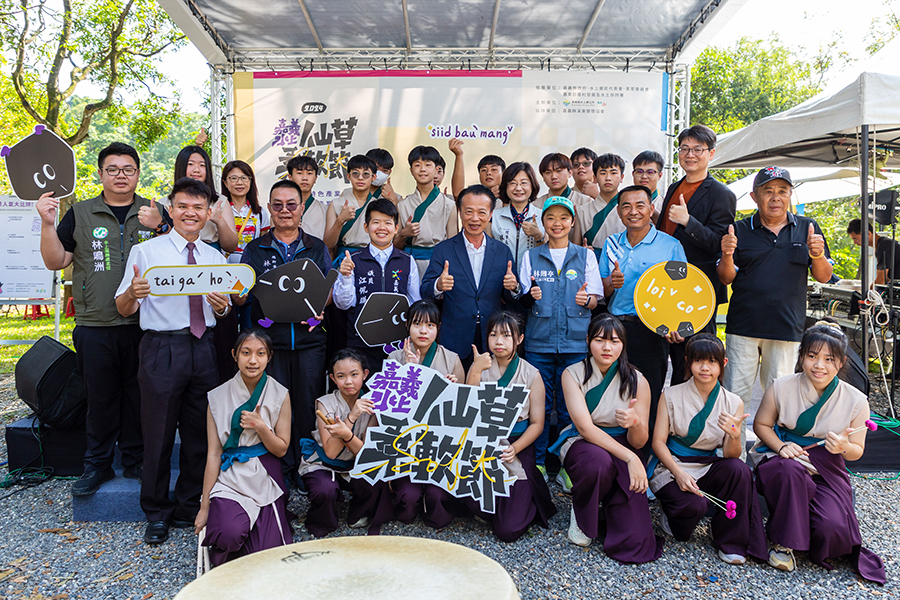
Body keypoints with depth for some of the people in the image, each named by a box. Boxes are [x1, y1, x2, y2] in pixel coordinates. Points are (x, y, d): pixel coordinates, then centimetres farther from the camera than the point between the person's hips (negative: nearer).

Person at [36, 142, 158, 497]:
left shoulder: (156, 213, 8)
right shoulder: (80, 214, 9)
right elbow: (55, 261, 8)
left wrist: (158, 228, -14)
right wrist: (48, 224, -7)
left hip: (144, 324, 0)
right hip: (95, 325, 0)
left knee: (140, 395, 7)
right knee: (100, 397, 8)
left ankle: (136, 460, 22)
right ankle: (97, 464, 22)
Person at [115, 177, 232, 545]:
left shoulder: (216, 258, 13)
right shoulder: (145, 252, 2)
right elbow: (124, 309, -1)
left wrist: (222, 306, -8)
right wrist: (132, 293, -23)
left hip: (204, 349, 4)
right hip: (162, 348, -3)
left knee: (199, 433, 10)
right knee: (158, 434, 4)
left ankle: (189, 508, 27)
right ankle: (157, 514, 22)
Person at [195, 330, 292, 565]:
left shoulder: (280, 395, -1)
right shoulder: (218, 397, -2)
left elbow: (281, 449, 3)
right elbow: (213, 454, -1)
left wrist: (260, 426, -16)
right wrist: (204, 506, -2)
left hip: (266, 479, 1)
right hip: (229, 478, 0)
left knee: (267, 553, -13)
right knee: (230, 535, -26)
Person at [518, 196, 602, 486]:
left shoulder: (585, 255, 9)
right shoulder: (531, 256, 11)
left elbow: (595, 300, 7)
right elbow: (523, 300, 11)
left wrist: (586, 299, -15)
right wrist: (529, 296, -11)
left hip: (575, 342, 0)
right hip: (539, 340, 1)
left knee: (571, 407, 0)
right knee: (539, 405, 2)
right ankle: (537, 462, 16)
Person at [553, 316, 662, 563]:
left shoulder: (637, 381, -6)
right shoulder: (573, 374, -10)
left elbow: (639, 442, -6)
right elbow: (585, 427, -20)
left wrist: (635, 422, -31)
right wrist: (630, 457, -31)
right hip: (582, 443, -1)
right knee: (600, 463, -40)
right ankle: (580, 513, -5)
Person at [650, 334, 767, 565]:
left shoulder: (733, 403, 0)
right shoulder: (671, 396, -4)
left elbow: (730, 456, -6)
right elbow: (658, 441, -7)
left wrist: (734, 435, -29)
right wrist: (678, 473, -23)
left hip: (709, 467, 3)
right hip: (671, 466, -2)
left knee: (739, 469, -29)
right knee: (694, 504, -32)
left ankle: (731, 543, -10)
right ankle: (671, 518, 7)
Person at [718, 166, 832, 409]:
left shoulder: (808, 229, 9)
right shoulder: (739, 230, 5)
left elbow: (824, 277, 8)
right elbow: (726, 278, 3)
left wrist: (817, 255, -13)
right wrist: (727, 255, -18)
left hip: (786, 328, 1)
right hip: (743, 326, -1)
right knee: (736, 393, 0)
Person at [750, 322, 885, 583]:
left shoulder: (856, 401, -5)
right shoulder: (781, 388, -9)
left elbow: (857, 451, 5)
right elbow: (761, 424, 2)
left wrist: (843, 447, -20)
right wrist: (781, 446, -18)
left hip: (827, 470, 1)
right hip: (784, 460, -1)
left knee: (833, 527, -26)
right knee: (791, 469, -39)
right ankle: (783, 541, -17)